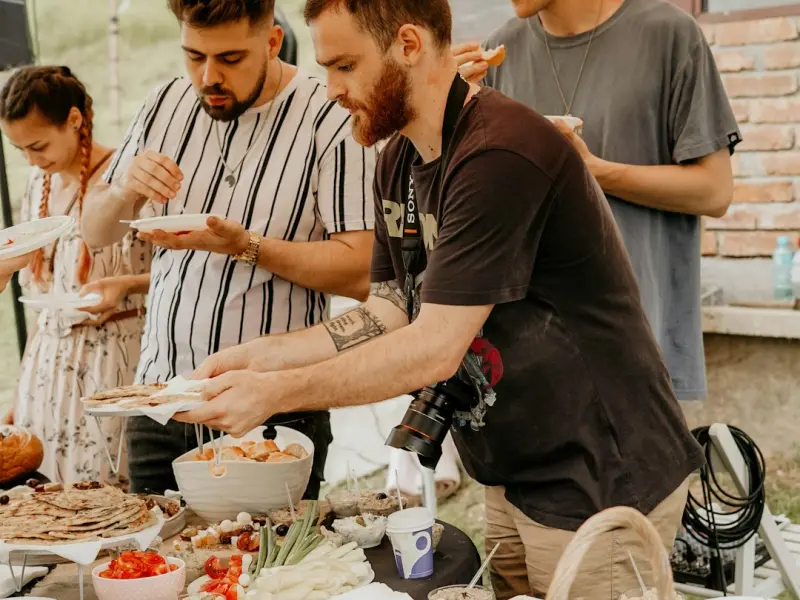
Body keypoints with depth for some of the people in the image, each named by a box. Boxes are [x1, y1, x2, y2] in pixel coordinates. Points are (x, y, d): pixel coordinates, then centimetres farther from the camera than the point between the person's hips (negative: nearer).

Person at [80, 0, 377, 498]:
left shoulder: (331, 121, -11)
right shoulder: (167, 105, 7)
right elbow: (96, 233, 13)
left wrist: (246, 245, -24)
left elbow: (358, 274, -16)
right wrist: (124, 190, -8)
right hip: (159, 399, 5)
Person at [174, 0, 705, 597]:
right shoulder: (398, 163, 6)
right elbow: (390, 314, 6)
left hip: (600, 485, -8)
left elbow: (435, 349, -26)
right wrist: (257, 356, -3)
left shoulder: (502, 155, -25)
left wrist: (274, 392, -21)